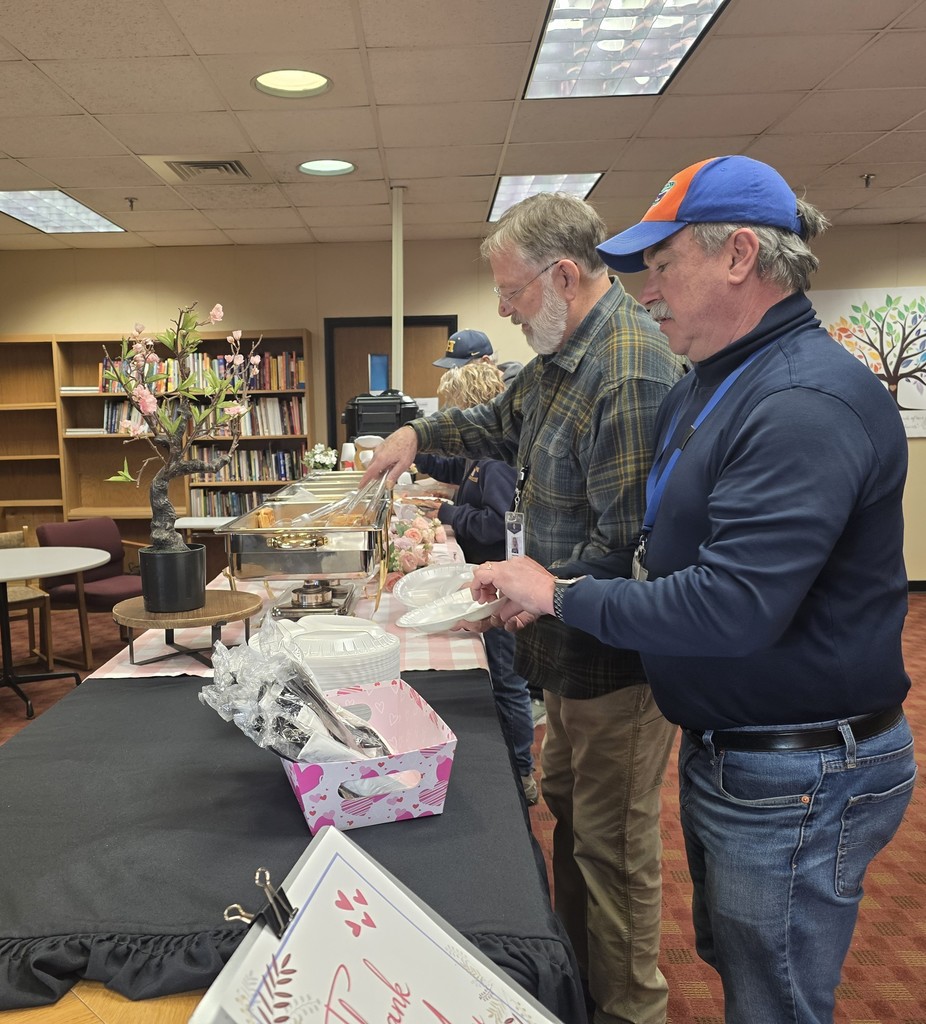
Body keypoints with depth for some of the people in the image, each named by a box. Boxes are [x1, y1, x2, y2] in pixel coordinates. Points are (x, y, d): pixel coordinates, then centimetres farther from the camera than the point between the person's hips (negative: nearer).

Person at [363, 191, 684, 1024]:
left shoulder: (628, 371, -26)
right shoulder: (565, 351, 6)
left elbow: (626, 547, -28)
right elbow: (507, 421, 23)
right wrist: (420, 432, 10)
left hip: (618, 652, -10)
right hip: (574, 643, 10)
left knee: (612, 842, 7)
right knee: (566, 799, 24)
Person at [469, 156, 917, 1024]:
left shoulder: (810, 403, -26)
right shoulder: (709, 386, 8)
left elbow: (731, 607, -31)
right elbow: (674, 551, 14)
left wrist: (561, 596, -20)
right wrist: (544, 588, 2)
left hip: (797, 781, -9)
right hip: (721, 749, 9)